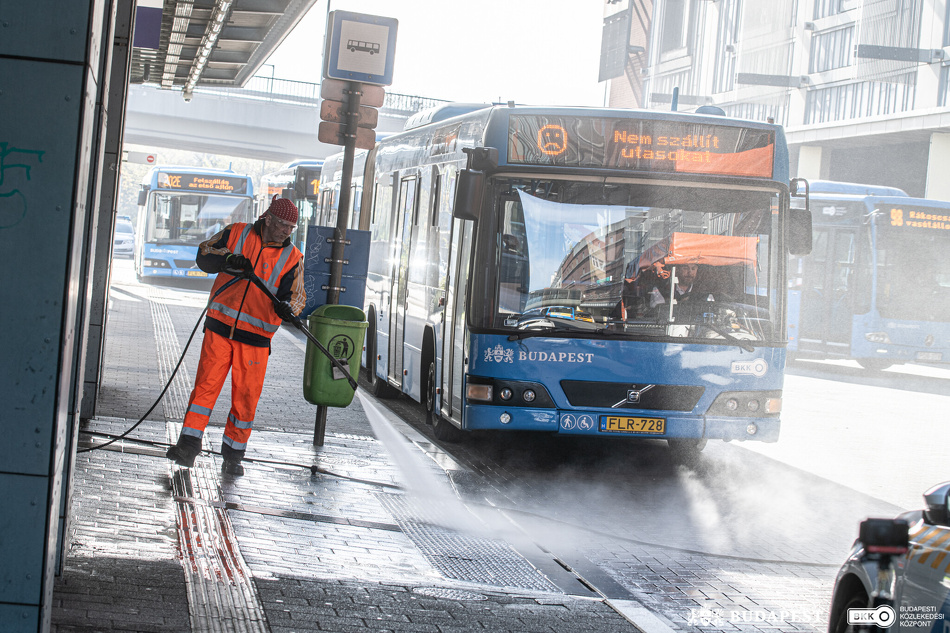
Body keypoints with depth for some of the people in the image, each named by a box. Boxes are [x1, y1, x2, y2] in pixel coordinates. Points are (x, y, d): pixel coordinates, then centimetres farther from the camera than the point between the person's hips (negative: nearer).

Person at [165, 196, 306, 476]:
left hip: (255, 337, 0)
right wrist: (228, 259, -15)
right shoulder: (236, 233, 4)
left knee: (246, 395, 2)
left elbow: (296, 295, -3)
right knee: (206, 384, -6)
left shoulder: (292, 258, 2)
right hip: (220, 327, 0)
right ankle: (188, 446, -2)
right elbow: (204, 255, 4)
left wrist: (287, 307, -26)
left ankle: (233, 455, 14)